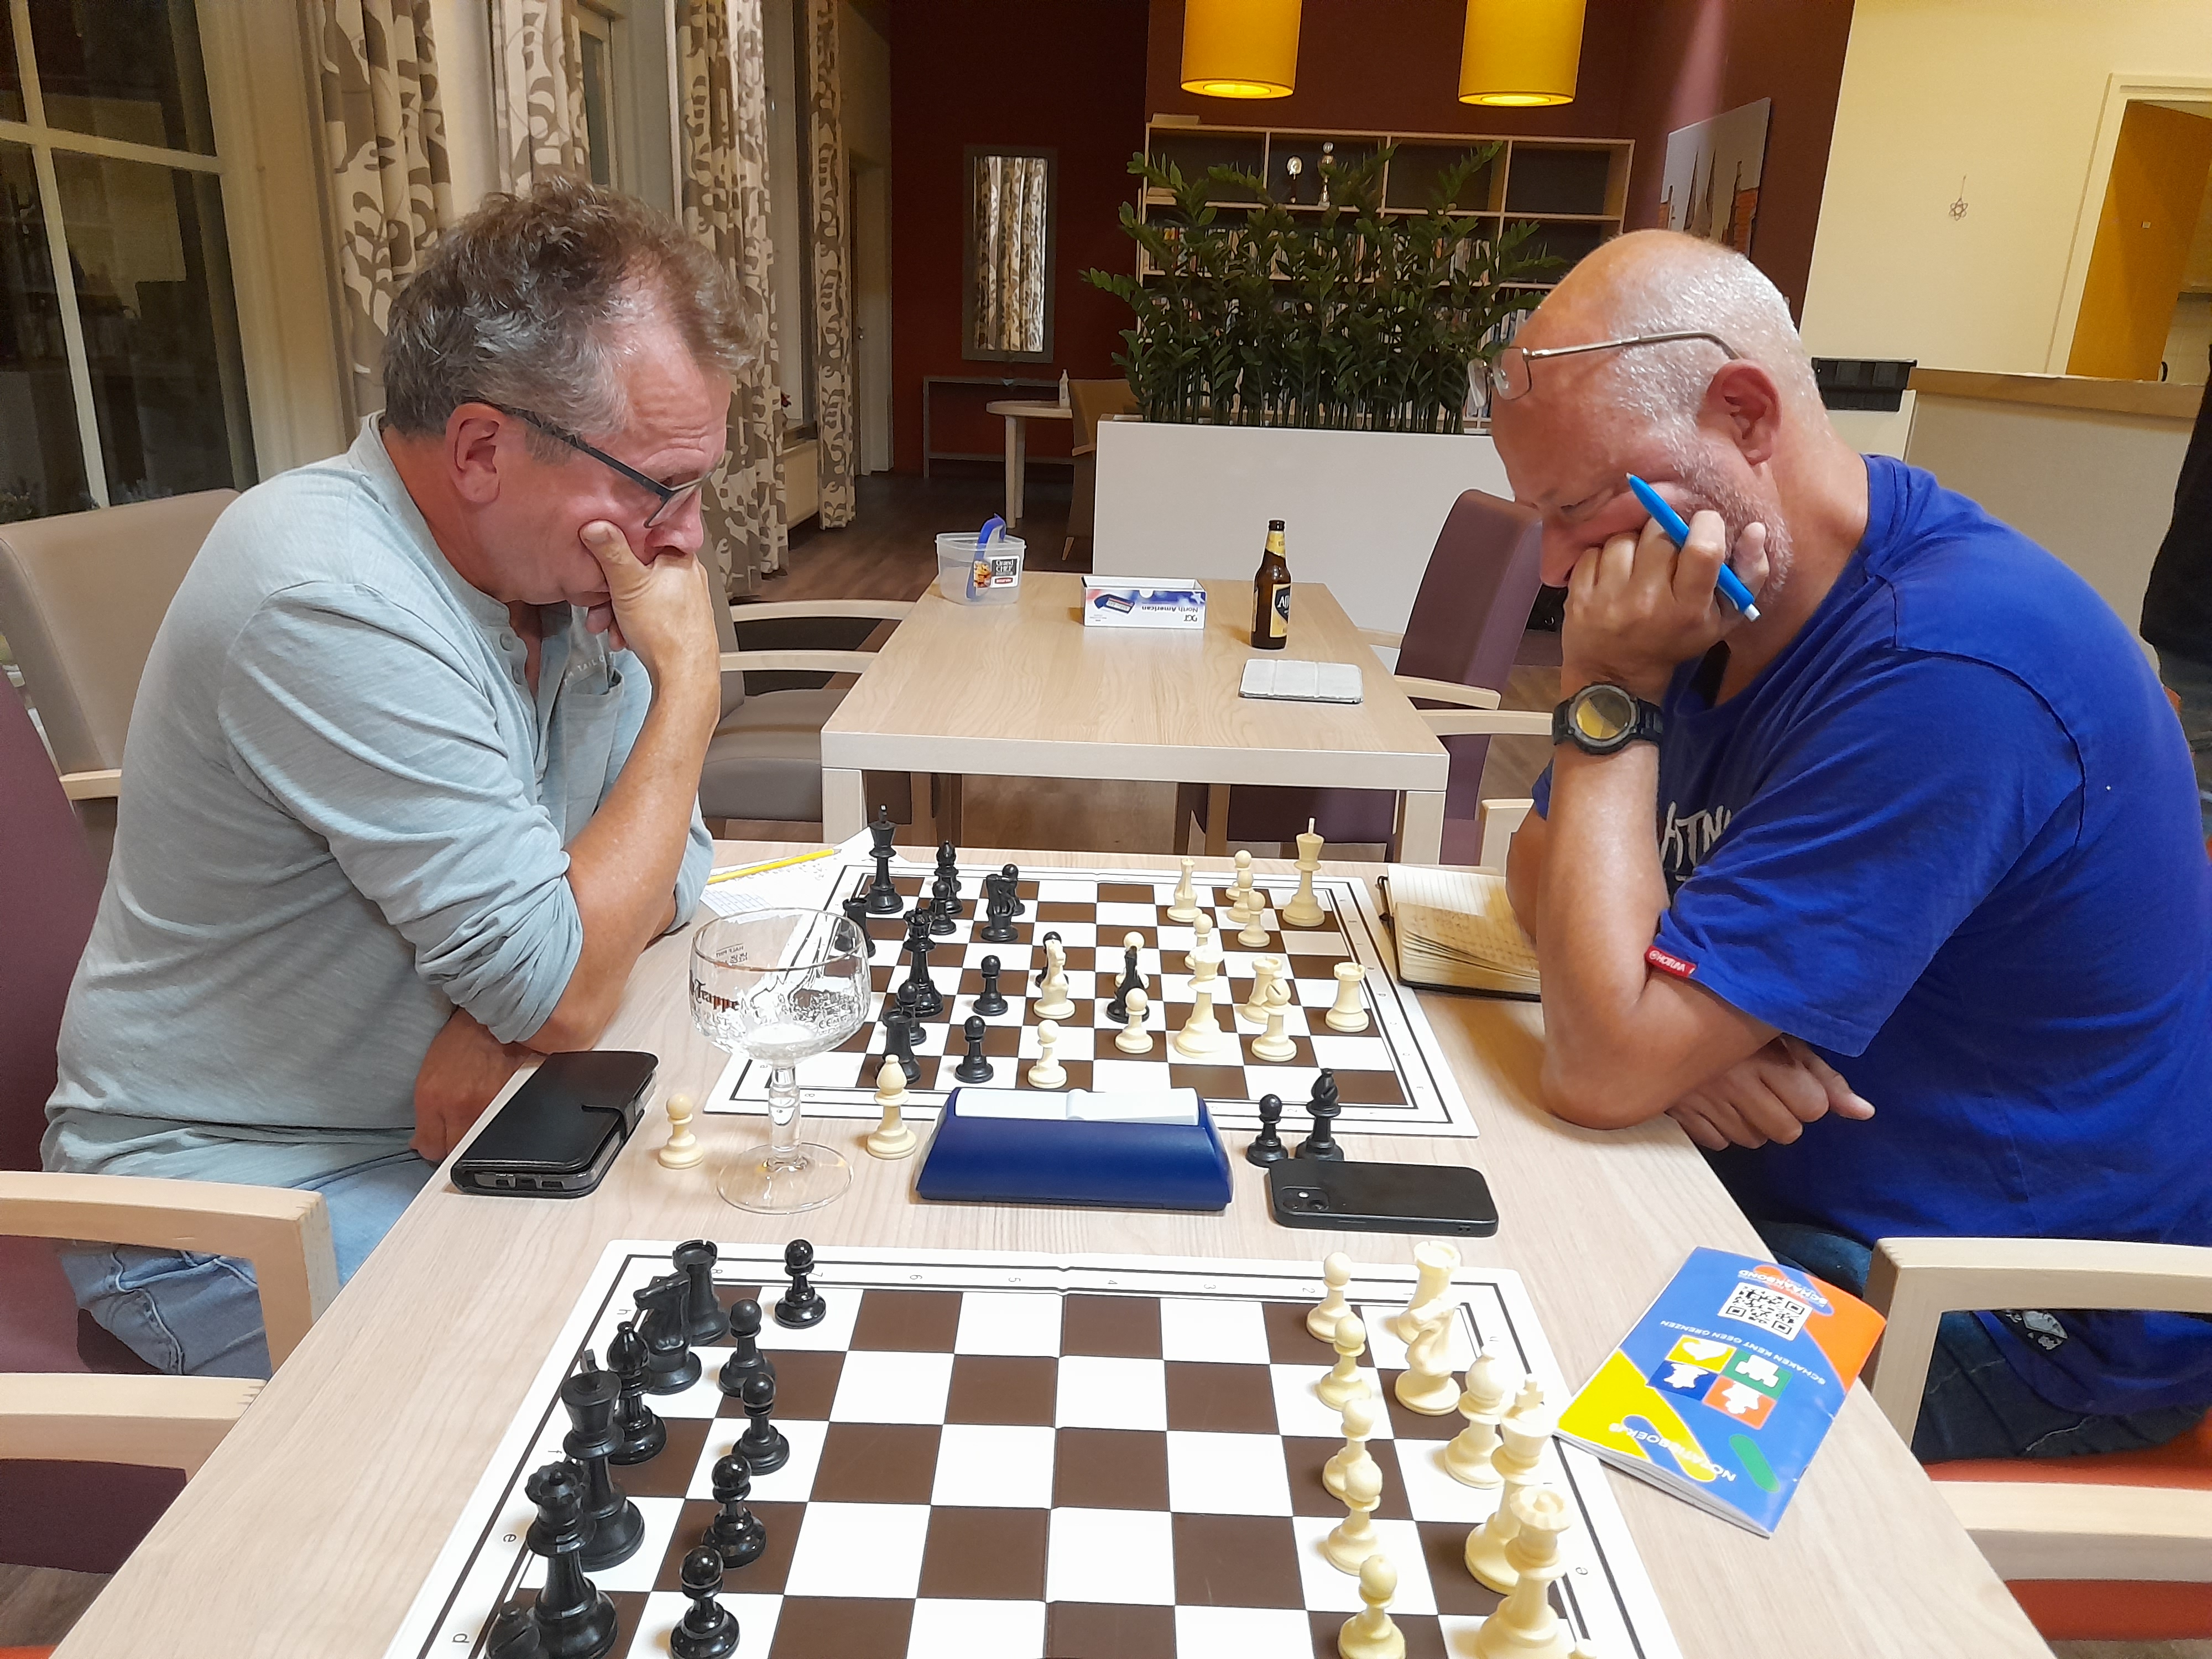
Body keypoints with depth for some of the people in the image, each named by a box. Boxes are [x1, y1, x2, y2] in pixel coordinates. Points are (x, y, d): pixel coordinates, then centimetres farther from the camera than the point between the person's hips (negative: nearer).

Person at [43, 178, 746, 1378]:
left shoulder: (559, 557, -3)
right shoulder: (333, 603, -28)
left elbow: (659, 865, 1)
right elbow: (565, 995, -27)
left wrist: (511, 1007, -19)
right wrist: (687, 686, -21)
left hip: (447, 1135, 7)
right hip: (236, 1197, -7)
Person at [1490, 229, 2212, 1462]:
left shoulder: (1949, 674, -31)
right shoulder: (1741, 601, -2)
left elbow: (1604, 1070, -32)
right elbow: (1548, 865, 4)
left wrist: (1611, 699, -26)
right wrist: (1691, 1017, -17)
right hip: (1787, 1192, 8)